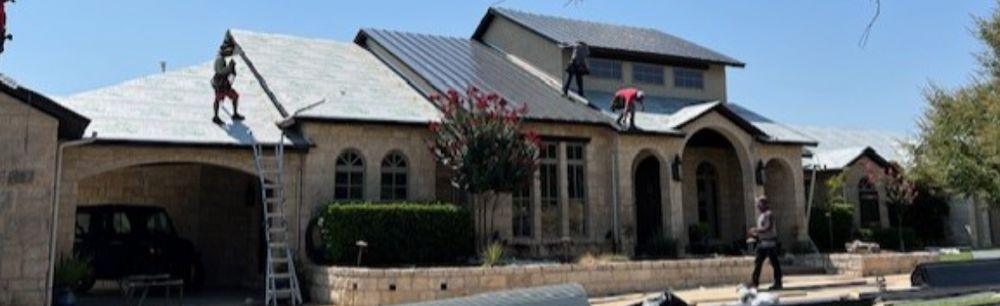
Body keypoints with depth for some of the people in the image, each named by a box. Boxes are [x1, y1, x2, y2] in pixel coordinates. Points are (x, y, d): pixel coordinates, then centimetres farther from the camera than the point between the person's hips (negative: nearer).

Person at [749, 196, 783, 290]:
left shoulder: (769, 214, -10)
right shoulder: (761, 216, 17)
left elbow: (768, 228, -19)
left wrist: (756, 230, -14)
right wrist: (755, 234, 8)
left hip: (770, 242, -9)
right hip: (762, 243, 9)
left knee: (774, 263, -1)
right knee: (758, 262, 5)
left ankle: (778, 283, 5)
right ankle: (755, 282, 6)